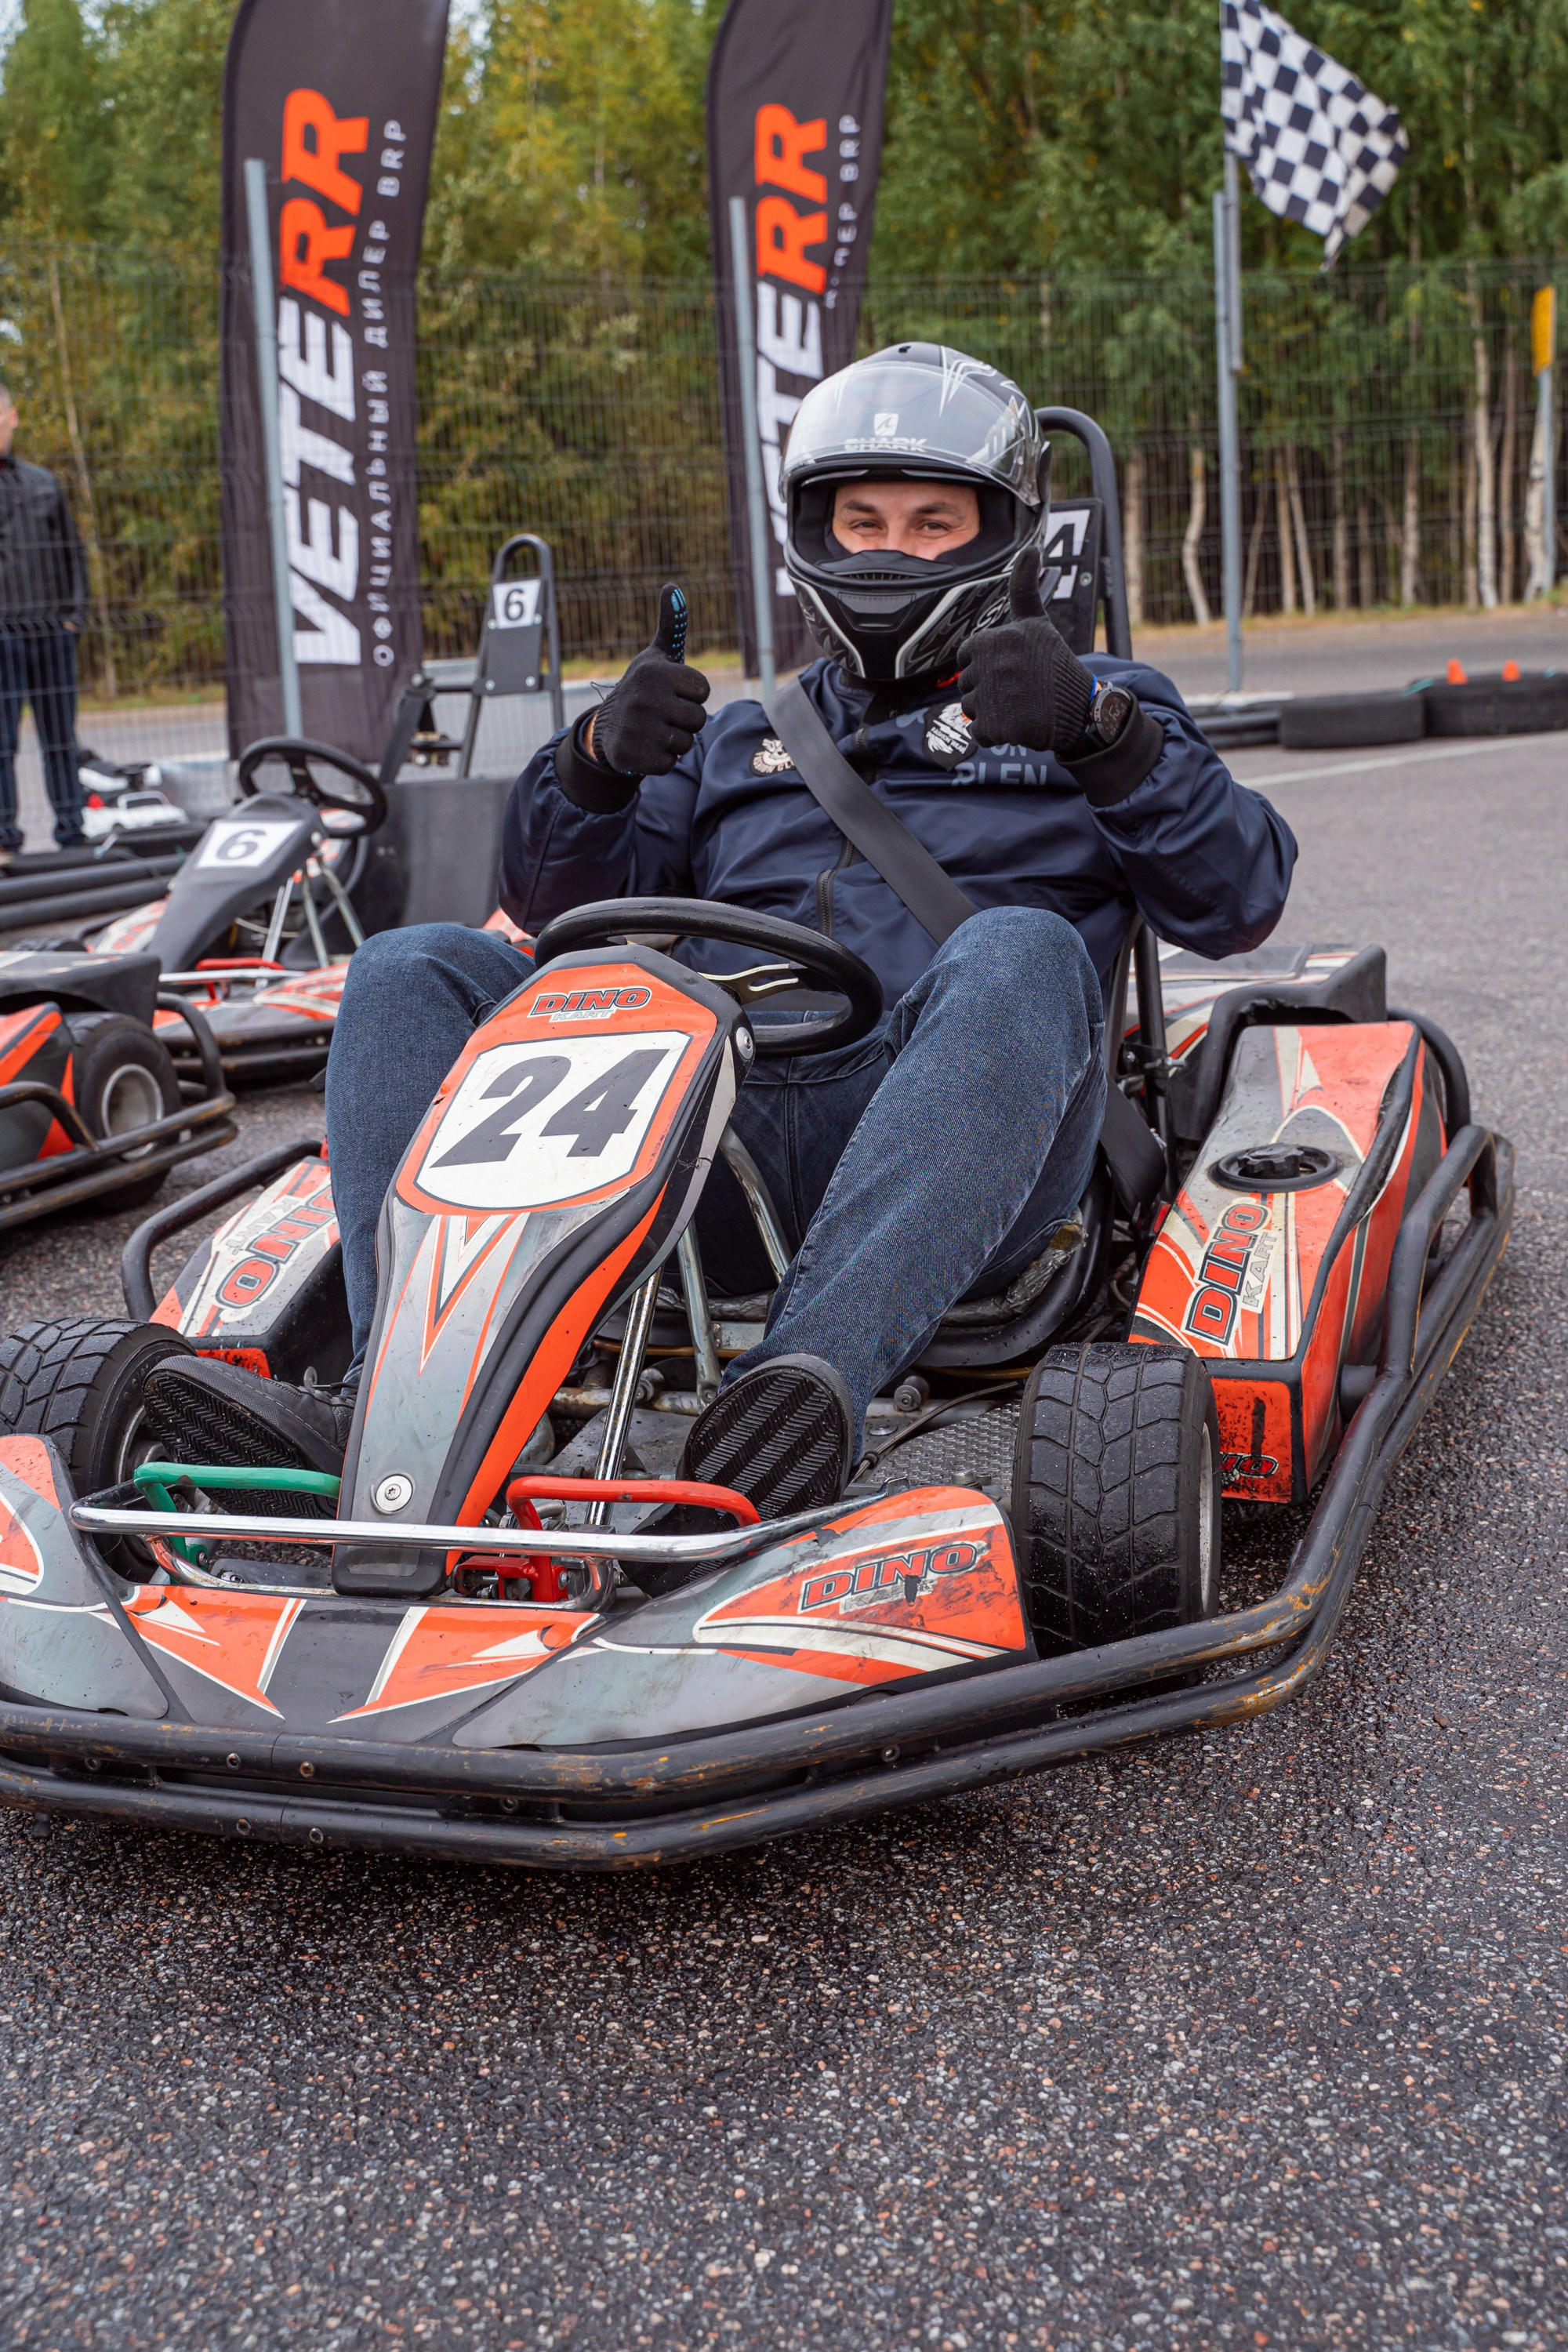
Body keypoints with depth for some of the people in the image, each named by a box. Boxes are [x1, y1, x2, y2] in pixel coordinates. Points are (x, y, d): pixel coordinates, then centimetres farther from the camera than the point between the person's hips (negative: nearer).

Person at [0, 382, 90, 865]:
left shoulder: (42, 482, 15)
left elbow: (71, 550, 19)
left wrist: (74, 610, 9)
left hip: (52, 629, 4)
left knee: (60, 738, 8)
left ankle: (72, 832, 13)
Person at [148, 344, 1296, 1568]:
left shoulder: (1097, 706, 24)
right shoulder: (747, 736, 33)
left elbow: (1240, 898, 7)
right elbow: (564, 896, 22)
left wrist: (1100, 735, -8)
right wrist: (601, 761, 1)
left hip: (946, 1138, -3)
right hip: (716, 1123, 4)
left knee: (1016, 951, -34)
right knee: (412, 971, -11)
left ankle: (813, 1372, -50)